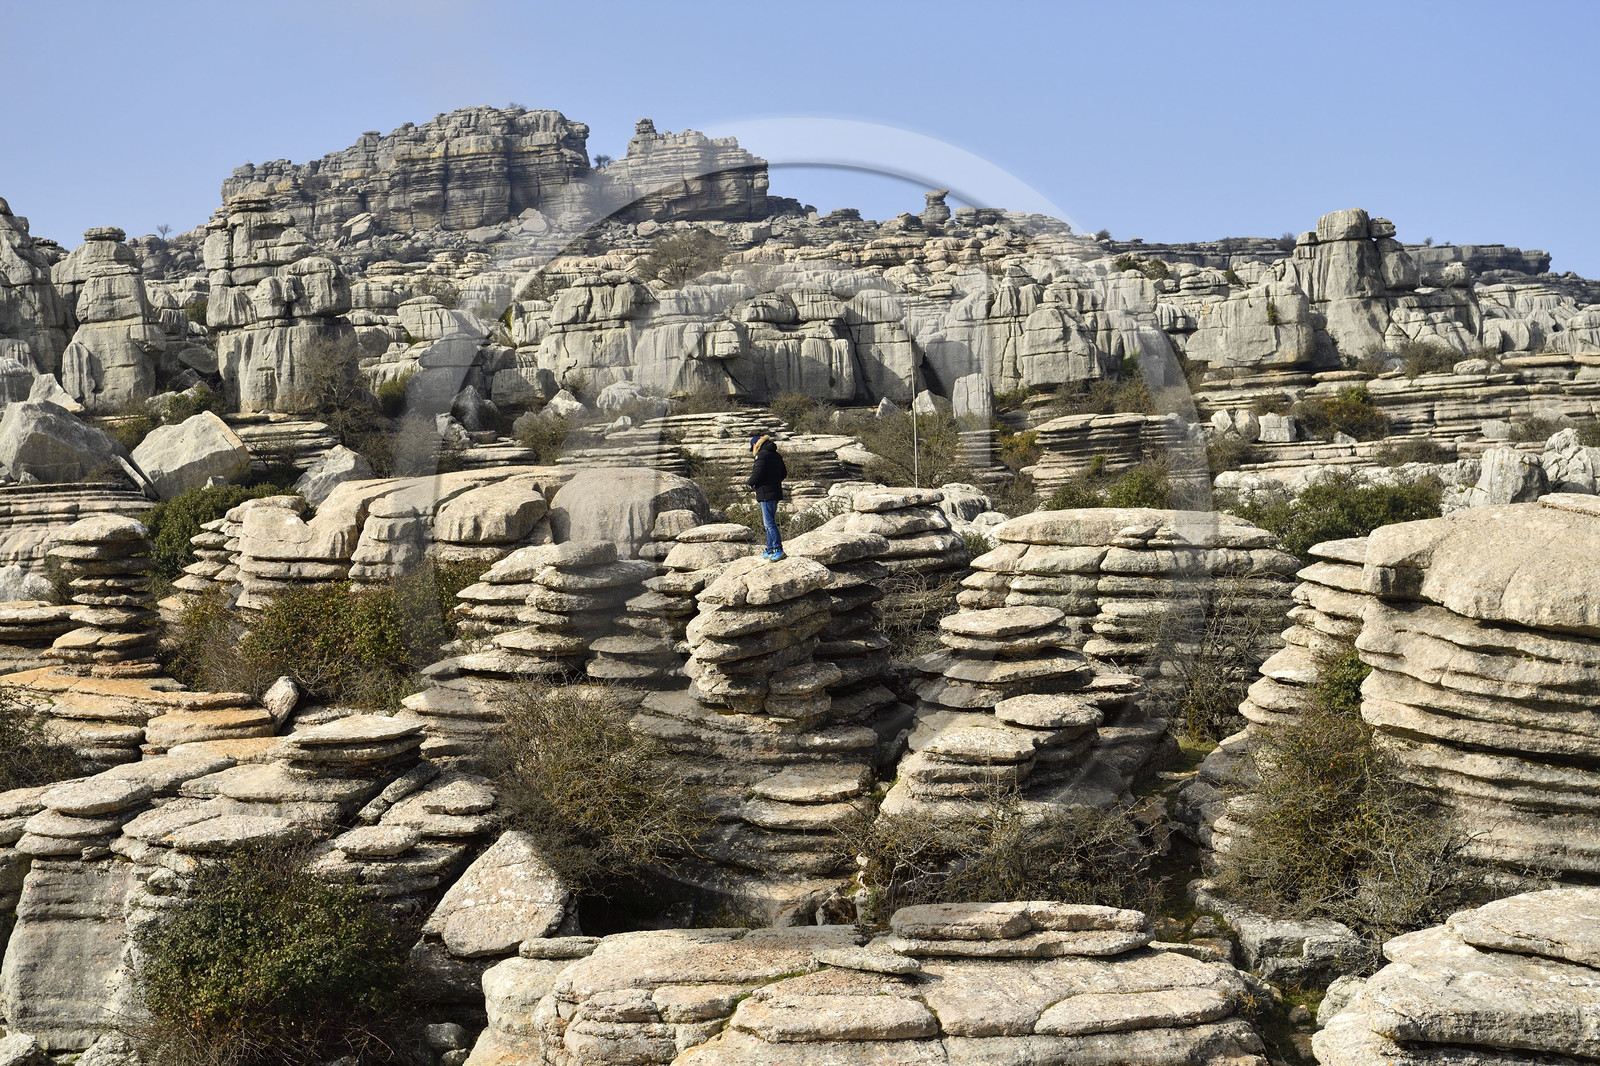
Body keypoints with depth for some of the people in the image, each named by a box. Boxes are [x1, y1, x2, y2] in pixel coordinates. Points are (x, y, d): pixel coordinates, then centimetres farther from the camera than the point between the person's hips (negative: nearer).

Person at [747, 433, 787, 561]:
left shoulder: (762, 455, -13)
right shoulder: (776, 455, 14)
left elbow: (758, 474, -19)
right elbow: (784, 473, 19)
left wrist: (750, 483, -2)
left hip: (766, 493, -9)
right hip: (775, 491, 9)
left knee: (769, 522, -8)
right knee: (770, 522, 15)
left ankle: (778, 550, -10)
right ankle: (770, 549, 20)